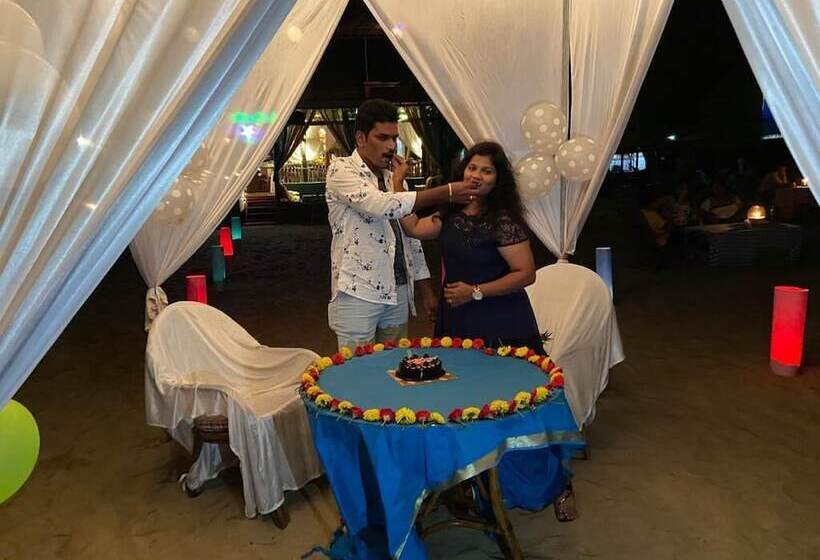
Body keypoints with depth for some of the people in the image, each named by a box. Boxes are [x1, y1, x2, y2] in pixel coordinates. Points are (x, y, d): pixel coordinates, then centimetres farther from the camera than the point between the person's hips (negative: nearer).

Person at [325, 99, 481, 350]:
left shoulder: (395, 175, 12)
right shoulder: (341, 170, -8)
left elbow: (411, 235, 15)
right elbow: (384, 205, -25)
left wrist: (425, 290, 12)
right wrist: (447, 193, -21)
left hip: (398, 292, 6)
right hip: (358, 293, -6)